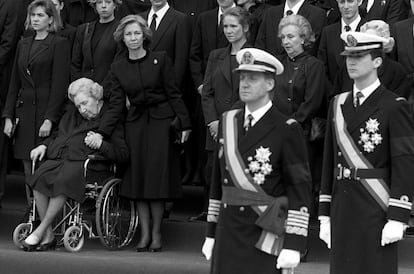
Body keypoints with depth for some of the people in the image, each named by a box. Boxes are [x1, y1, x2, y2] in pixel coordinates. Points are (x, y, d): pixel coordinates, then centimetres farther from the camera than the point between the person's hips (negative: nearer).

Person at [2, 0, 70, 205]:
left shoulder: (59, 44, -3)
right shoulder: (23, 44, 16)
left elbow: (59, 84, -9)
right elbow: (14, 83, 16)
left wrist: (49, 119, -16)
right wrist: (8, 116, 7)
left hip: (46, 111, -6)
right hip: (24, 112, 6)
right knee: (28, 168, 5)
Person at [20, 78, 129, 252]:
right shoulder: (71, 114, 28)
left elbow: (122, 154, -1)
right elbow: (57, 135, 38)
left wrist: (100, 144, -15)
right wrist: (44, 146, 17)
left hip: (83, 161, -6)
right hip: (57, 158, 6)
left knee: (64, 181, -37)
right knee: (39, 177, -28)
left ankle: (41, 230, -25)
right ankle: (48, 236, -23)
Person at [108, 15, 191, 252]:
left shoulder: (161, 59, -2)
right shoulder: (118, 67, 7)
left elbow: (174, 93, -1)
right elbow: (117, 103, 6)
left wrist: (184, 124, -6)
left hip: (161, 121, -3)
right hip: (135, 123, 3)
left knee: (158, 176, -5)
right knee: (138, 177, 1)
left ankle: (156, 232, 5)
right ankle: (145, 233, 8)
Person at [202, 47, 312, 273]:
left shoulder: (287, 130, -7)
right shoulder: (228, 122, 10)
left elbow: (300, 189, -8)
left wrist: (293, 245, -12)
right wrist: (211, 234, 14)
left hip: (265, 237, -5)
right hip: (228, 233, 5)